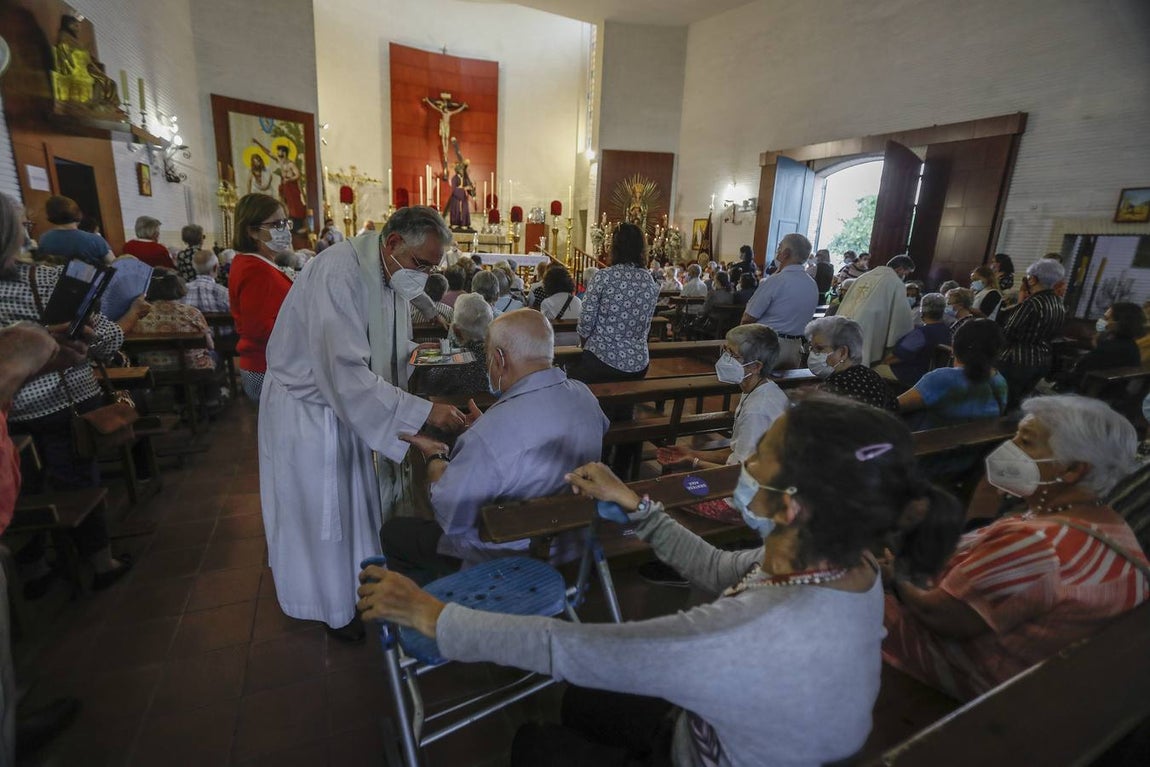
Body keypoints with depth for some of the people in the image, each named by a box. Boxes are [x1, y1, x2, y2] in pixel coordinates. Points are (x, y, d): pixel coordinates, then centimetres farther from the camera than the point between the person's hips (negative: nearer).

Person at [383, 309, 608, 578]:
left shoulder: (492, 433, -35)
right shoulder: (585, 396, -11)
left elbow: (450, 517, -22)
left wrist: (435, 457, -5)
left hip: (508, 559, -7)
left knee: (393, 532, 13)